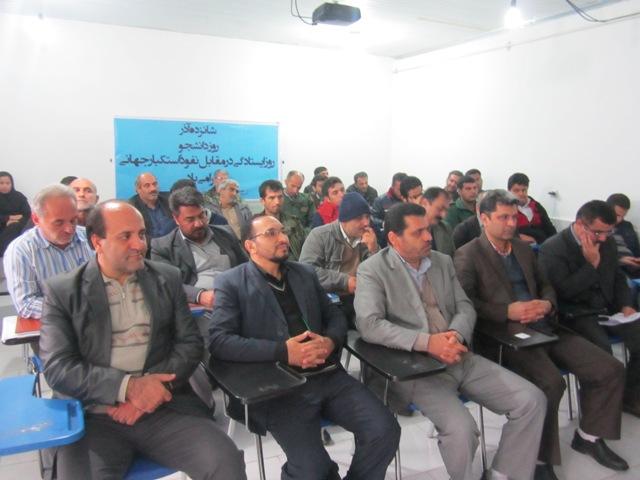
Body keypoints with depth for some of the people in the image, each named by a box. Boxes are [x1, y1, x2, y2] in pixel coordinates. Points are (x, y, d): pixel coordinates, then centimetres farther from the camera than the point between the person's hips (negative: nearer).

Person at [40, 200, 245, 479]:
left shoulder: (167, 278, 9)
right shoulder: (62, 291, 4)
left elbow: (190, 343, 6)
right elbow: (57, 367, -3)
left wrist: (154, 385, -11)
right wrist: (128, 387, -16)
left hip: (163, 406, 1)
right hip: (93, 416, 0)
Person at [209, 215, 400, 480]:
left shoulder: (305, 273, 18)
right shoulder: (232, 282, 2)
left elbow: (336, 316, 20)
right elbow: (219, 342, -9)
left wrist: (331, 342, -5)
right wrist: (282, 351, -17)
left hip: (328, 375, 5)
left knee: (385, 431, -11)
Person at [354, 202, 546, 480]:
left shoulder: (443, 261, 12)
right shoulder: (373, 270, -6)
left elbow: (465, 307, 11)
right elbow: (368, 325, -18)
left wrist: (456, 334, -13)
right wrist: (426, 342, -25)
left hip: (462, 358, 6)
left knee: (532, 400, -5)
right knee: (461, 428, -28)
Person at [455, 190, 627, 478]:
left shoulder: (523, 248, 19)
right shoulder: (468, 256, -4)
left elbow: (545, 285, 25)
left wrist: (547, 304, 2)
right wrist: (508, 311, -21)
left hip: (544, 328, 8)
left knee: (610, 369, 0)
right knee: (550, 382, -30)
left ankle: (588, 437, 22)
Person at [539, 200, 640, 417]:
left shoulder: (607, 242, 10)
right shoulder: (553, 249, -12)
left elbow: (618, 278, 22)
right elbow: (563, 292, -19)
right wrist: (591, 264, -20)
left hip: (608, 308, 7)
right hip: (575, 314, -7)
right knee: (601, 346, -32)